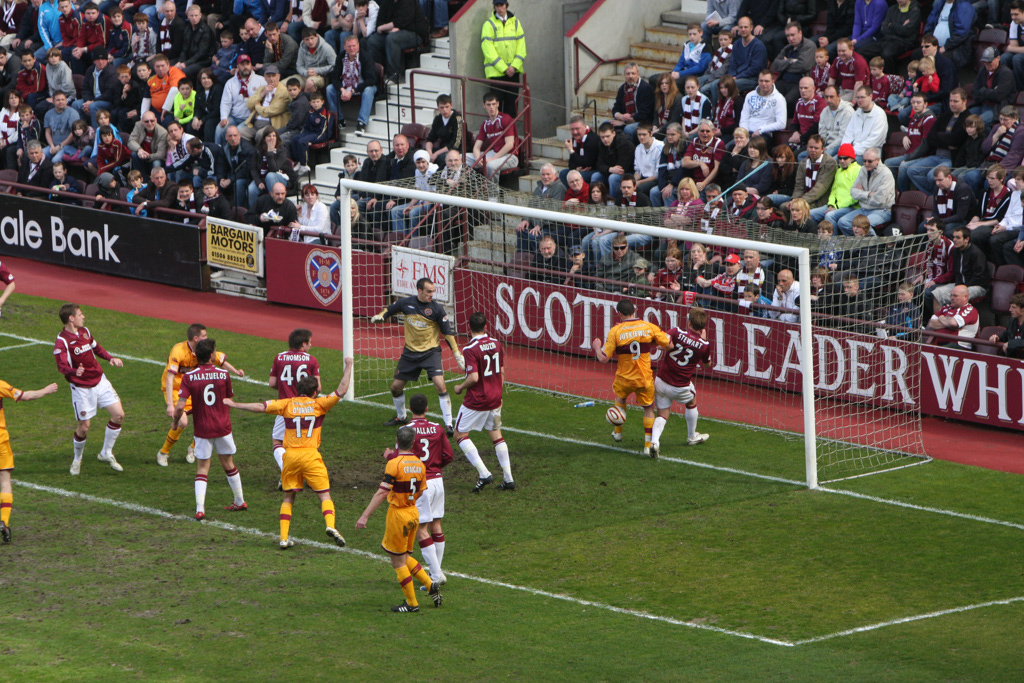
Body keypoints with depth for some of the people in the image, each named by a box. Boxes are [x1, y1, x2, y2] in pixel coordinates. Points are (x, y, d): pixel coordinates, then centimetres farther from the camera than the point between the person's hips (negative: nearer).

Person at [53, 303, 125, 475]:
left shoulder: (85, 331, 6)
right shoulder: (62, 342, -19)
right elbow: (61, 365, -32)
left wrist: (110, 358, 7)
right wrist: (74, 371, -52)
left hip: (100, 381, 7)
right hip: (82, 388, -7)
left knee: (119, 415, -1)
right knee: (83, 426, -3)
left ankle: (106, 454, 16)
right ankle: (77, 459, 24)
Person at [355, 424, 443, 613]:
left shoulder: (394, 464, -17)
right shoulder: (419, 464, 3)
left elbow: (382, 493, -23)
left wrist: (365, 516, -23)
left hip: (398, 513, -7)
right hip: (414, 512, 7)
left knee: (398, 562, 4)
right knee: (403, 557, 22)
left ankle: (412, 603, 9)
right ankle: (430, 585, 13)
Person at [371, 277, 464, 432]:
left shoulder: (437, 309, -11)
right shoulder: (406, 303, -3)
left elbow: (448, 333, -6)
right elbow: (390, 310, 17)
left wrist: (458, 355, -8)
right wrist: (380, 316, -4)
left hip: (431, 351, -4)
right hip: (410, 352, 4)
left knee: (440, 385, -21)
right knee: (396, 387, 9)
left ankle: (449, 424, -13)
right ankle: (401, 417, 37)